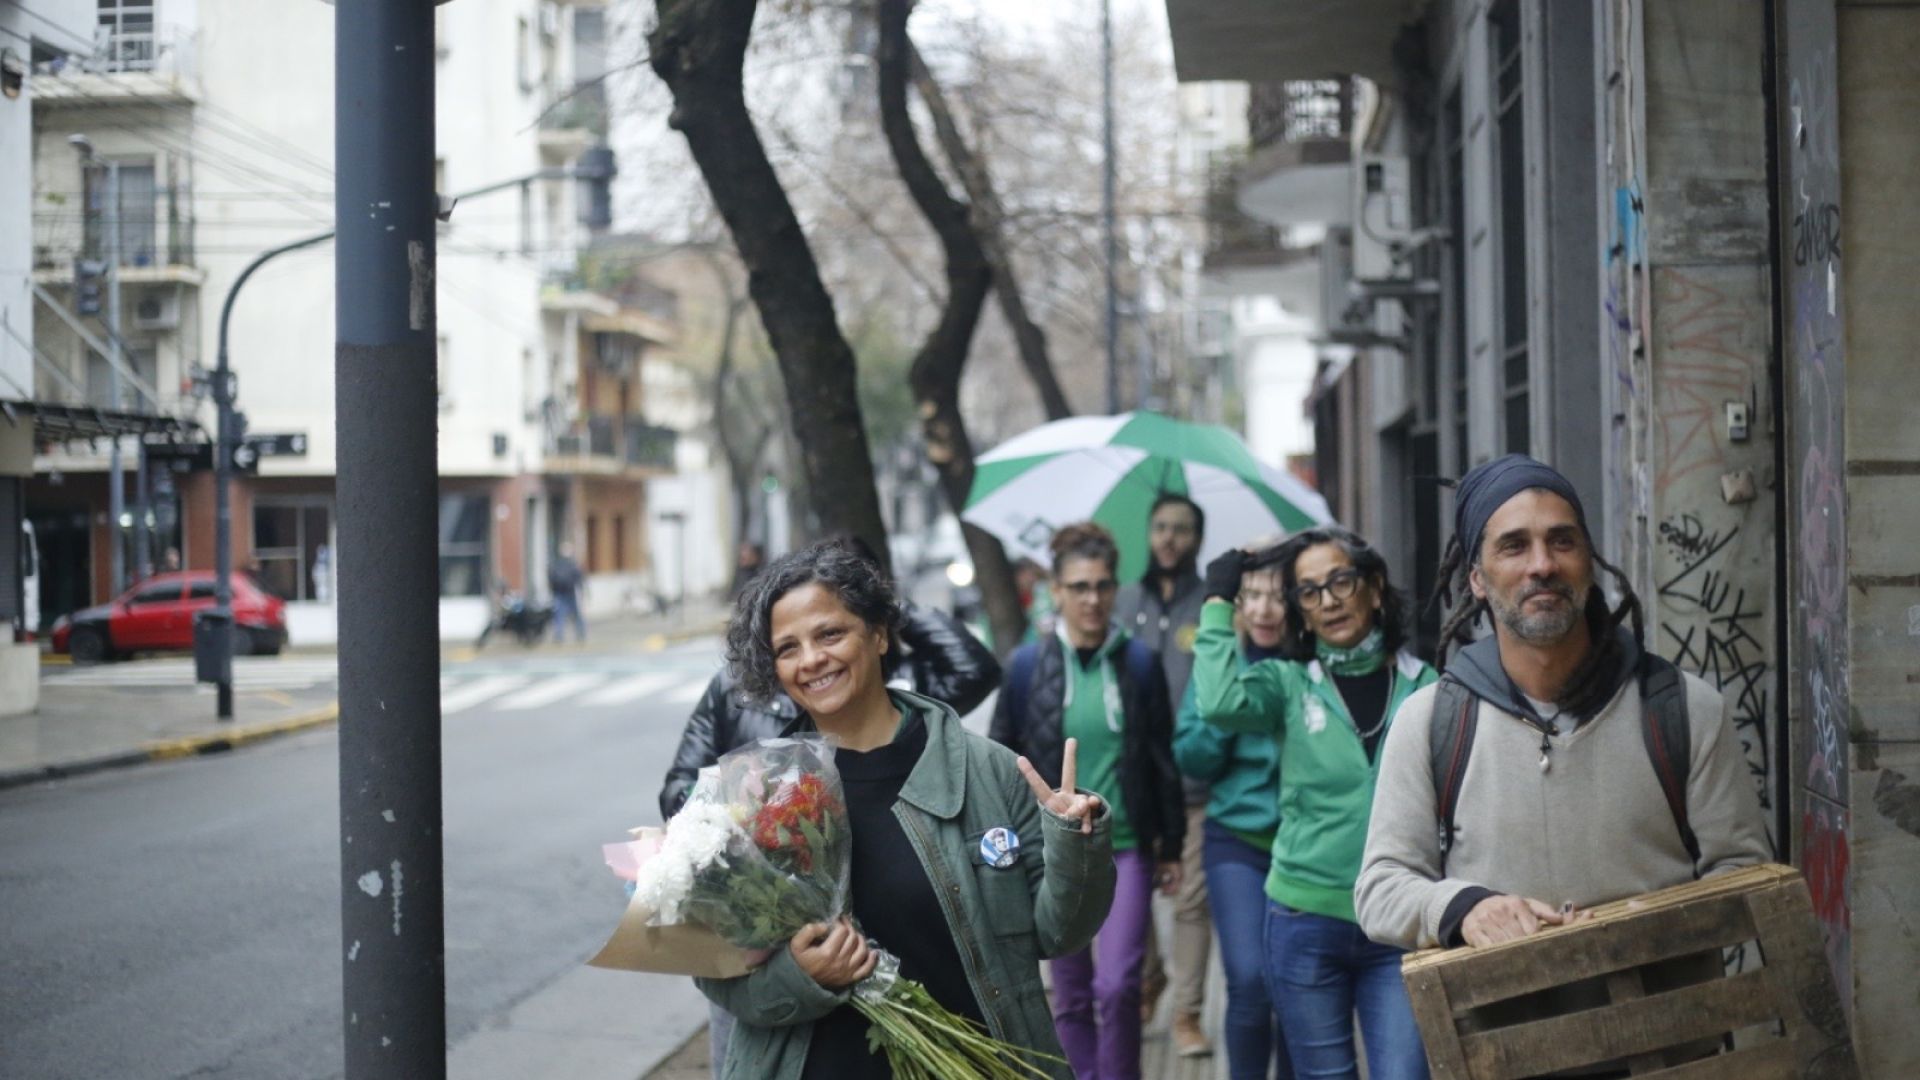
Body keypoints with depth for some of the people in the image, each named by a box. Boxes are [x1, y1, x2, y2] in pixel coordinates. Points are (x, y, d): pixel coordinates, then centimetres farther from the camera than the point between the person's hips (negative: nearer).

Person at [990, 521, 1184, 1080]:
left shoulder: (1139, 661, -1)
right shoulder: (1027, 665, -3)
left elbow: (1163, 757, 4)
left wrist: (1171, 845, 6)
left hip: (1126, 845, -1)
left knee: (1117, 985, -11)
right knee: (1071, 996, 8)